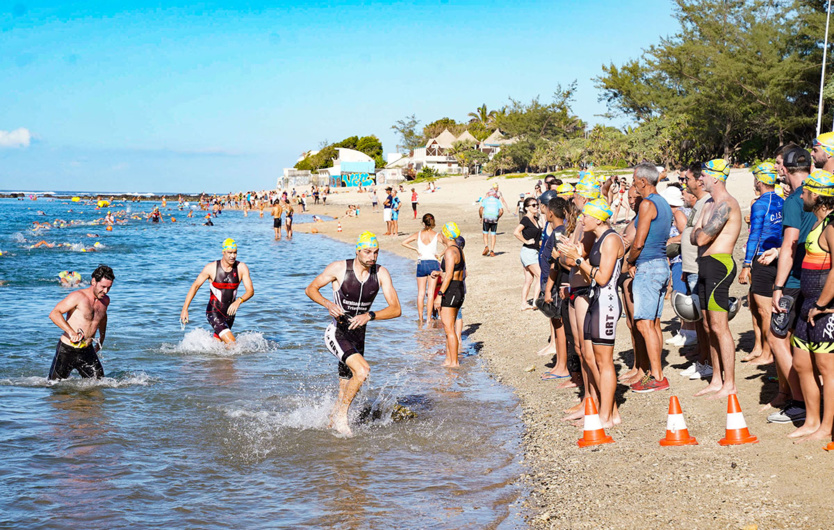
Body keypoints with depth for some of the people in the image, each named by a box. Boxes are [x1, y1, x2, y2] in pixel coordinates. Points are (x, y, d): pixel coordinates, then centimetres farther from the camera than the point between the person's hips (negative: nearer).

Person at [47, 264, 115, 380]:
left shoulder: (105, 300, 6)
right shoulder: (78, 297, -16)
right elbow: (54, 314, -25)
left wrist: (101, 340, 32)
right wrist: (71, 332, -37)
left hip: (87, 351, 5)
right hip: (66, 350, -5)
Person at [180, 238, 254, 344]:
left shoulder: (241, 268, -8)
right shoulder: (211, 268, -13)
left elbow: (250, 290, -12)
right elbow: (195, 286, -3)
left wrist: (239, 301, -34)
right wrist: (185, 309, -6)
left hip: (230, 312, 4)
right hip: (214, 312, -4)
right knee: (232, 344, -18)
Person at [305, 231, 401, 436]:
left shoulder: (381, 273, -5)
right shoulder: (339, 268, -12)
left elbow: (396, 309, -9)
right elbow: (311, 289, -1)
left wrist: (370, 315, -25)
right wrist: (328, 304, -21)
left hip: (358, 336, 5)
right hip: (337, 333, -5)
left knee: (345, 394, 12)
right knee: (362, 370, -28)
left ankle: (331, 422, 34)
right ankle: (341, 416, -12)